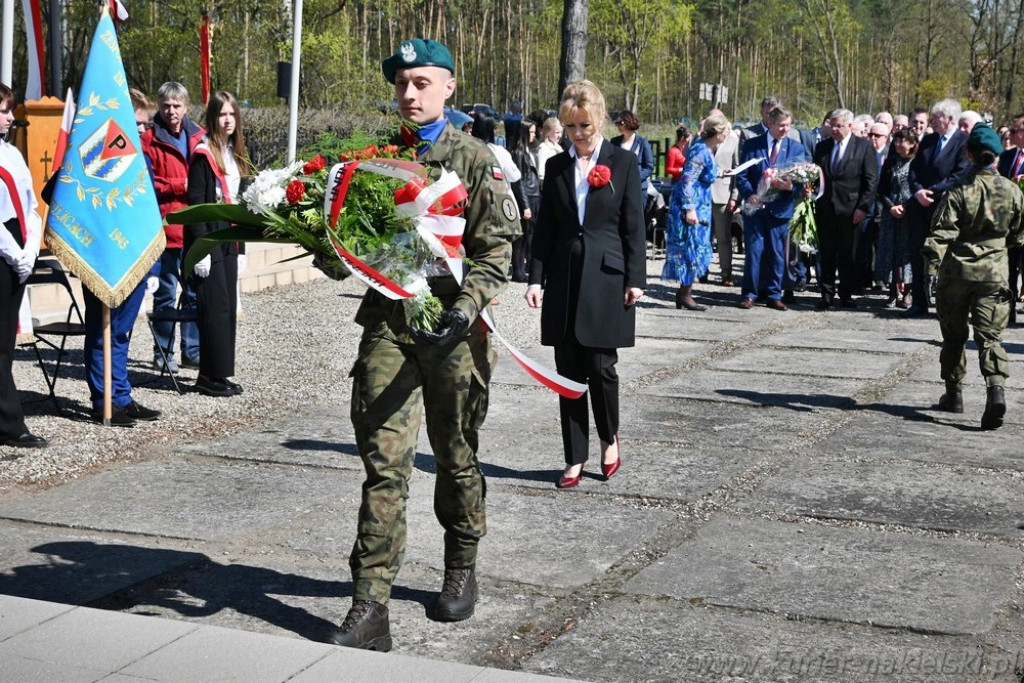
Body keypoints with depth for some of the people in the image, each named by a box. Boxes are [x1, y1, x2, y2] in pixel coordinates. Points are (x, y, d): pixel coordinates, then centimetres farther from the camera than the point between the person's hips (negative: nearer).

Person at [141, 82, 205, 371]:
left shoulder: (199, 137, 11)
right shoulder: (150, 140, -3)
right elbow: (147, 184, -9)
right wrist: (182, 185, -13)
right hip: (166, 226, -4)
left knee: (196, 292, 8)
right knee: (166, 293, 4)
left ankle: (192, 351, 16)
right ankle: (163, 352, 13)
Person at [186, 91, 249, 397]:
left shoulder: (235, 153, 14)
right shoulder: (203, 153, -10)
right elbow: (195, 202, -14)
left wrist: (239, 244, 16)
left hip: (228, 239, 8)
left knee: (228, 308, 8)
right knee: (215, 308, -7)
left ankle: (220, 373, 14)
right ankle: (210, 376, 0)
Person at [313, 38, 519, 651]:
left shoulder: (475, 159, -1)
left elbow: (496, 253, -7)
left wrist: (464, 309, -21)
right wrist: (333, 253, -5)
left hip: (453, 329, -2)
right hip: (389, 323, 2)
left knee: (457, 459, 13)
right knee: (385, 463, -5)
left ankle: (461, 569, 36)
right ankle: (370, 610, -5)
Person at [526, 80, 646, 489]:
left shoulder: (623, 163, 1)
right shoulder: (557, 167, 10)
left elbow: (634, 226, 0)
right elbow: (545, 228, 10)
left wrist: (635, 279, -6)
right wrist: (536, 279, 3)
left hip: (607, 278, -3)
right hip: (565, 279, 3)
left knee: (600, 365, -5)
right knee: (569, 371, 4)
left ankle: (610, 438, 22)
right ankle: (575, 458, 13)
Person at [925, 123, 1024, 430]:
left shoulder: (959, 190, -8)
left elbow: (943, 230, -16)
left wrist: (933, 260, -16)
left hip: (957, 270, -1)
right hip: (994, 272, 1)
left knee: (953, 335, 14)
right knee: (990, 336, -1)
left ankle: (953, 393, 22)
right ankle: (996, 389, -23)